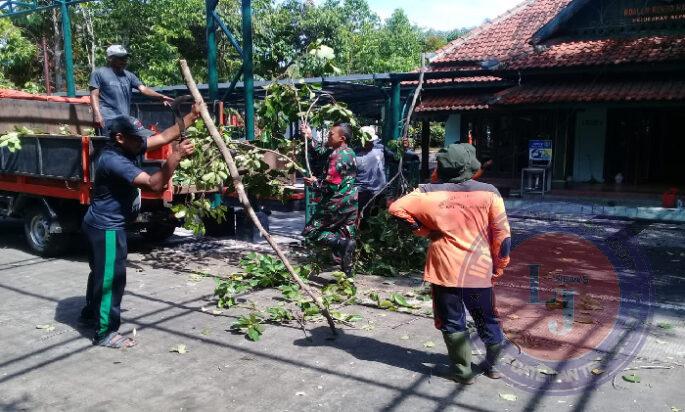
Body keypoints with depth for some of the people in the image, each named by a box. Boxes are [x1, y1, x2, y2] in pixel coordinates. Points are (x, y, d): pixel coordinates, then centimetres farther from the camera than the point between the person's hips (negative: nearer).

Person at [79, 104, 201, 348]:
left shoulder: (128, 148, 0)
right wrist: (176, 157, -38)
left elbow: (164, 136, 2)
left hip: (103, 224, 10)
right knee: (111, 277, -3)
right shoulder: (114, 160, -28)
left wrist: (193, 116, -2)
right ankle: (105, 333, 9)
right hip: (107, 227, -10)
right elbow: (154, 184, -36)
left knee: (102, 272, 24)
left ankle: (91, 314, 43)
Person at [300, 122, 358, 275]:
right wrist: (310, 137, 24)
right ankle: (347, 273, 13)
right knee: (346, 236, 11)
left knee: (310, 232, 0)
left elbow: (331, 185, -23)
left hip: (337, 202, -9)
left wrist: (314, 183, -6)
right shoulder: (349, 152, 10)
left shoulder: (337, 156, -19)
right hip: (350, 201, 9)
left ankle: (343, 243, -18)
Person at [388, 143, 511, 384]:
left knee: (453, 323, 13)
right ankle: (493, 365, 35)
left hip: (445, 271, -1)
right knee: (487, 321, 21)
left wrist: (423, 230, 3)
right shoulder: (489, 193, -5)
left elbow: (397, 208, -7)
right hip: (479, 272, 1)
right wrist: (498, 268, 9)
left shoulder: (431, 193, -7)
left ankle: (464, 371, 20)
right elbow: (502, 235, -3)